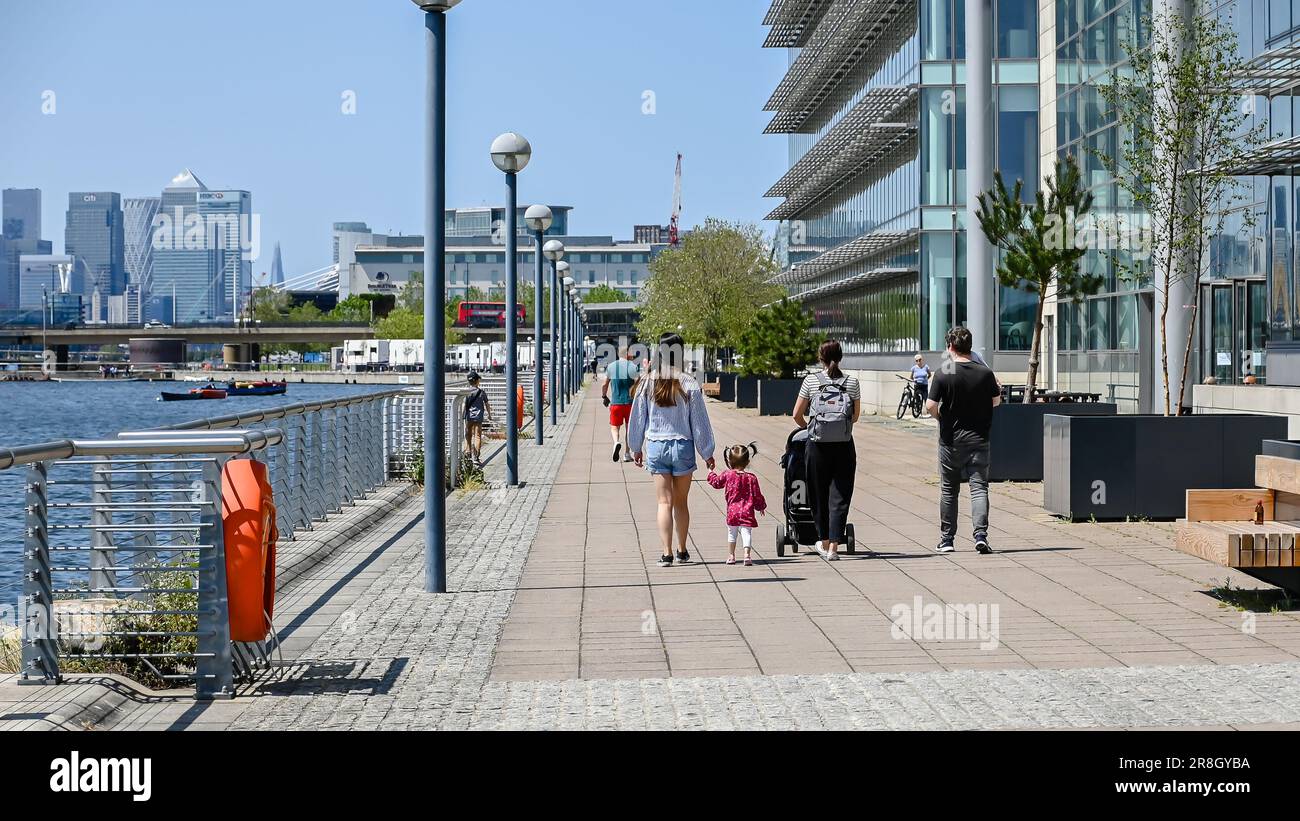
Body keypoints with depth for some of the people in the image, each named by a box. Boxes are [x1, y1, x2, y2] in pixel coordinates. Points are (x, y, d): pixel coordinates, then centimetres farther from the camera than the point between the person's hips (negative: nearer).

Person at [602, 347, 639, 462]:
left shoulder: (611, 366, 3)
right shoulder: (633, 367, -6)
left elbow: (605, 385, 10)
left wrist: (604, 397, 25)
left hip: (615, 402, 1)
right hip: (630, 402, -1)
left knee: (614, 427, 9)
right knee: (629, 428, 13)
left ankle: (616, 442, -22)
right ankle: (627, 454, 15)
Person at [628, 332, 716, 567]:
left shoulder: (647, 383, -3)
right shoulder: (689, 385, -9)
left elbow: (637, 418, 5)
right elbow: (700, 422, -3)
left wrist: (636, 448, 18)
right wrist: (707, 453, 7)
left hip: (655, 446, 1)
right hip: (683, 446, -1)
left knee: (665, 502, 3)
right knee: (681, 502, 14)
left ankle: (667, 553, -6)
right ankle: (682, 551, 24)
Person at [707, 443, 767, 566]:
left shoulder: (727, 475, -4)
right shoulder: (751, 478, -5)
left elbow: (716, 482, 13)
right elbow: (757, 495, 0)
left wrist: (711, 473, 32)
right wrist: (761, 507, 16)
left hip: (732, 511, 1)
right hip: (747, 512, -1)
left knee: (732, 533, 17)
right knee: (746, 533, -2)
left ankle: (731, 555, 26)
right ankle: (747, 555, -16)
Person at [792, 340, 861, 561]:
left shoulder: (811, 381, -1)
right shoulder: (852, 382, 2)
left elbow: (797, 415, 3)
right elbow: (856, 415, 9)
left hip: (818, 445, 0)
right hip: (844, 446, 0)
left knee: (819, 494, 14)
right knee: (840, 496, 3)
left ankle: (824, 543, 25)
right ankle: (834, 548, -3)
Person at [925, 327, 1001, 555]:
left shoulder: (943, 374, -10)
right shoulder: (985, 373, -4)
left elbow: (930, 406, -14)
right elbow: (996, 401, 10)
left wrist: (940, 417, 7)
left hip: (951, 439, -1)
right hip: (978, 438, 1)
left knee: (949, 490, 11)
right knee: (979, 487, 1)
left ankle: (947, 540, 17)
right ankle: (981, 534, -16)